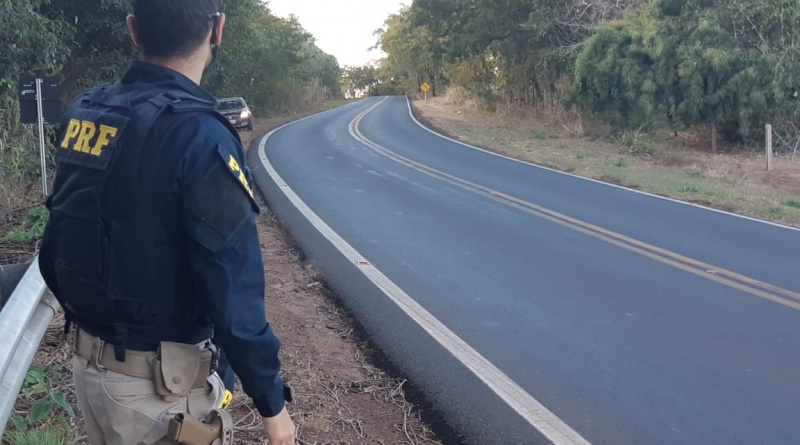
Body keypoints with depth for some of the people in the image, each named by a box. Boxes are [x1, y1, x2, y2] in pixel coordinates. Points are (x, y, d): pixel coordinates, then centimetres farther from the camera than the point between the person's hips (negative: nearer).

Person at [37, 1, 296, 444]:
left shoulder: (82, 112, -1)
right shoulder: (199, 135, -24)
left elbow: (56, 244, 8)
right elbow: (233, 294, -23)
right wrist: (271, 399, -13)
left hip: (87, 363, 7)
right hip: (161, 385, -6)